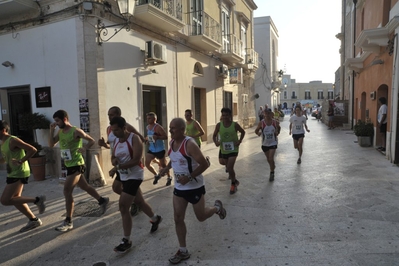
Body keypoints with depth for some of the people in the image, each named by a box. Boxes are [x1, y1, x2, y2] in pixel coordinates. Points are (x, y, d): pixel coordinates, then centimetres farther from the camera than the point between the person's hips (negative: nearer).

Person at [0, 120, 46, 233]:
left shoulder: (13, 140, -17)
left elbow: (33, 150, -23)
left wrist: (20, 161, -27)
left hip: (19, 174, -10)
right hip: (13, 174, 10)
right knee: (15, 199, 15)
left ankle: (37, 200, -4)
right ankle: (34, 220, 24)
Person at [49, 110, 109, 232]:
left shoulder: (76, 131, -15)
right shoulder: (60, 132, 8)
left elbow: (92, 141, -12)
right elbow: (51, 145, 6)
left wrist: (84, 148, -32)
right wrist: (51, 130, -3)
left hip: (76, 165, -8)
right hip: (69, 165, 8)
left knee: (67, 191, -11)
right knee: (85, 187, 20)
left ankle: (68, 222, -1)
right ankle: (102, 200, 39)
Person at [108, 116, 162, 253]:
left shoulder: (134, 139, -18)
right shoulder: (116, 141, 6)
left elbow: (136, 160, -25)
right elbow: (113, 157, 15)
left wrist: (117, 168, -27)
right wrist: (114, 160, -10)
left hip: (134, 176, -8)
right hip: (124, 176, 8)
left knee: (123, 208, -10)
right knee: (139, 202, 21)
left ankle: (126, 241, 5)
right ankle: (155, 219, 46)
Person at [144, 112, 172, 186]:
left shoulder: (158, 127, -19)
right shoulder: (148, 127, 6)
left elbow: (165, 136, -21)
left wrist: (157, 137, -34)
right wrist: (147, 139, 3)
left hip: (160, 150, -7)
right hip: (151, 149, 7)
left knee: (163, 165, 7)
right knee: (147, 163, -1)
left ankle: (169, 178, 30)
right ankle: (156, 175, 22)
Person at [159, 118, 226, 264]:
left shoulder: (190, 144, -24)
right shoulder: (172, 143, 0)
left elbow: (204, 164, -25)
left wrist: (189, 177, -29)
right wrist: (167, 168, 1)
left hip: (195, 187, -7)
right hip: (179, 187, 7)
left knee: (201, 217, 10)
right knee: (178, 219, 6)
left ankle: (217, 207, 42)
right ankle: (183, 251, 22)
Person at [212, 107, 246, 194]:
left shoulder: (235, 125, -11)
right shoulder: (219, 125, -8)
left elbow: (243, 132, 5)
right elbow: (214, 135, 3)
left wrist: (239, 141, -9)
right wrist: (216, 142, -18)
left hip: (233, 149, -4)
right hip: (223, 149, 4)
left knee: (230, 168, -13)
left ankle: (233, 184, 11)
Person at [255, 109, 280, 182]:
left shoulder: (275, 122, -9)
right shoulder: (261, 123, -12)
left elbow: (279, 128, 11)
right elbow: (256, 130, -2)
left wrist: (277, 132, -8)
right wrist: (258, 133, -23)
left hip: (273, 143, -2)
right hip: (265, 144, 2)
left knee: (271, 158, -12)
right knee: (268, 159, 16)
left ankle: (272, 173, 5)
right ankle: (273, 166, 46)